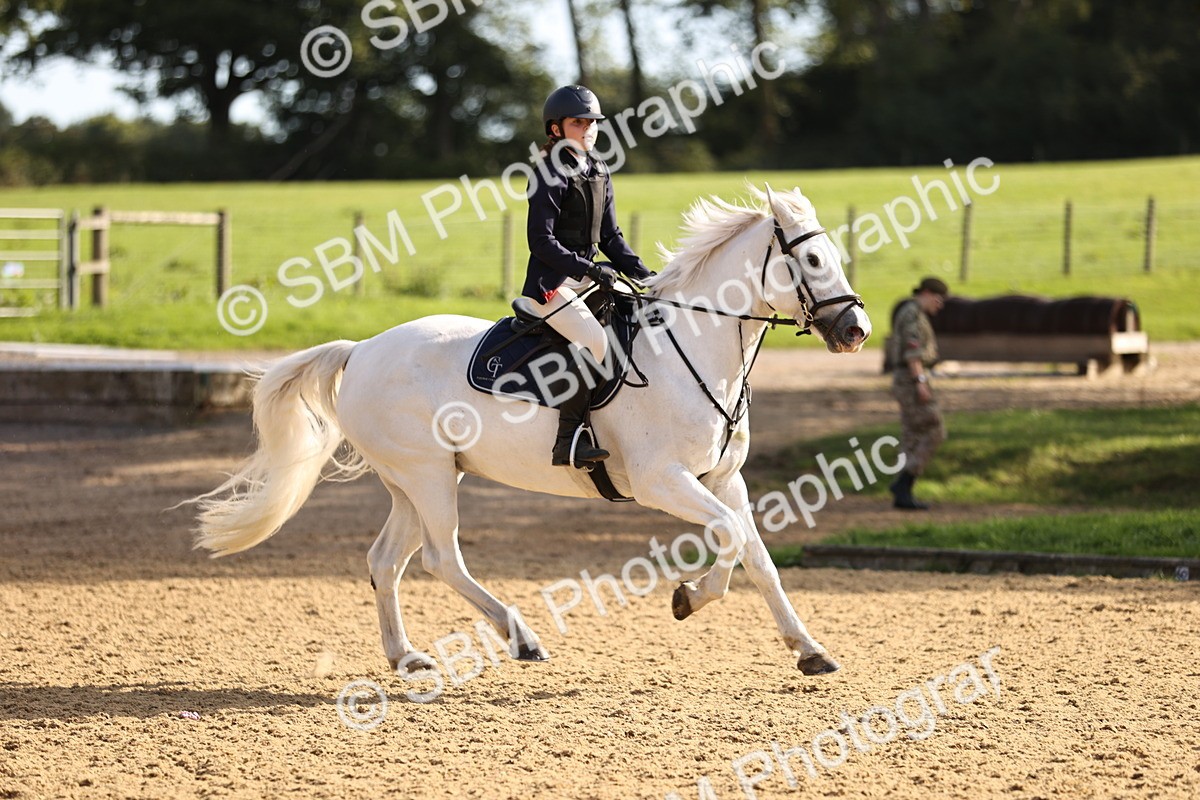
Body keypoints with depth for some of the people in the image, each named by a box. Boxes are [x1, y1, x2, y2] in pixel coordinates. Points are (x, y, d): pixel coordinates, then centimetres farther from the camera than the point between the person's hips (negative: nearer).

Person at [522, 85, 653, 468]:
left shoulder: (599, 173, 14)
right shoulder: (550, 175, -10)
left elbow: (610, 236, 18)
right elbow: (542, 241, -16)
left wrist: (641, 273, 5)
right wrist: (589, 269, -23)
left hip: (587, 278, 9)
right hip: (550, 283, -9)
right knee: (594, 339, -28)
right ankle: (567, 440, -28)